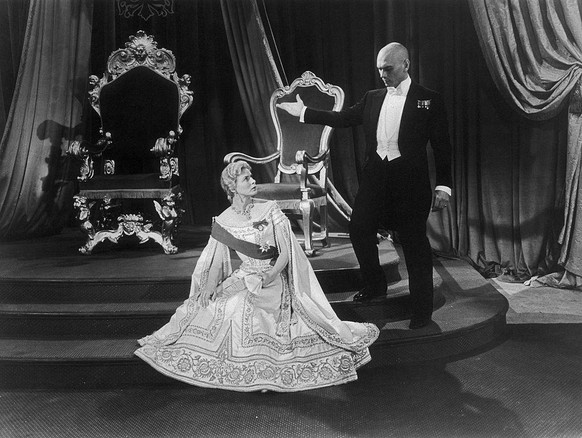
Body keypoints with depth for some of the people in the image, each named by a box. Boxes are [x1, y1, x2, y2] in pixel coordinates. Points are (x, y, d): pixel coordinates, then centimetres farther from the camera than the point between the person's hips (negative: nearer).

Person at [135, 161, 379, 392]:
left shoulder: (270, 211, -5)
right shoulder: (223, 222, 0)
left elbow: (286, 253, -7)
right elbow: (217, 261, 2)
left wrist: (268, 278, -18)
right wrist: (210, 284, -15)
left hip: (275, 279, -2)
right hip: (245, 277, 2)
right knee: (218, 308, -17)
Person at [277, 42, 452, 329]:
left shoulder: (428, 100, -3)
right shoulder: (373, 98, 11)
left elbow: (441, 146, -3)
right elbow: (344, 118, 15)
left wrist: (443, 186, -8)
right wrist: (304, 113, 13)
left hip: (410, 179, -5)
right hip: (375, 175, 5)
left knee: (414, 242, 1)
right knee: (359, 230, 8)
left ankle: (422, 310, 15)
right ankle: (375, 285, 32)